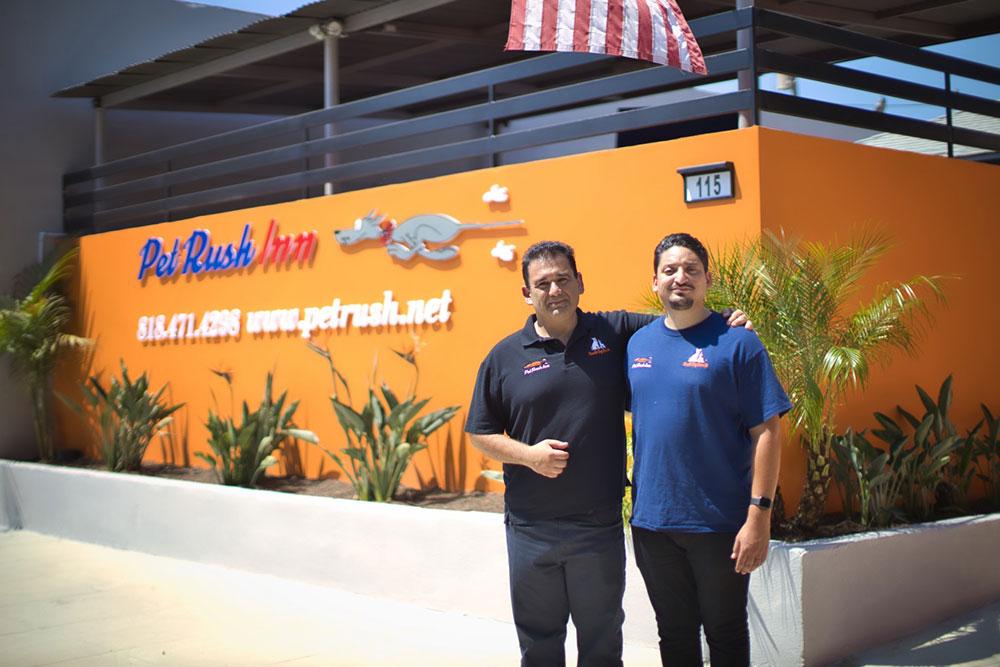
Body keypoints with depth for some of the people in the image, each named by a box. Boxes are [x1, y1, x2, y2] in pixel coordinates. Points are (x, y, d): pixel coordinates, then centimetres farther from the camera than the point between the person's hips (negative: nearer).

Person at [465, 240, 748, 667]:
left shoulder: (615, 332, 2)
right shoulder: (505, 356, 1)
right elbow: (479, 433, 5)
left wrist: (725, 319, -10)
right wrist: (528, 454, -12)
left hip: (601, 525, 0)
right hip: (531, 530, 0)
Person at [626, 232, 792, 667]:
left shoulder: (736, 342, -8)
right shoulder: (638, 343, 8)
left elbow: (766, 432, -11)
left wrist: (759, 515, -16)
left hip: (720, 524, -4)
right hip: (651, 522, 5)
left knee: (725, 632, 10)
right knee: (674, 632, 17)